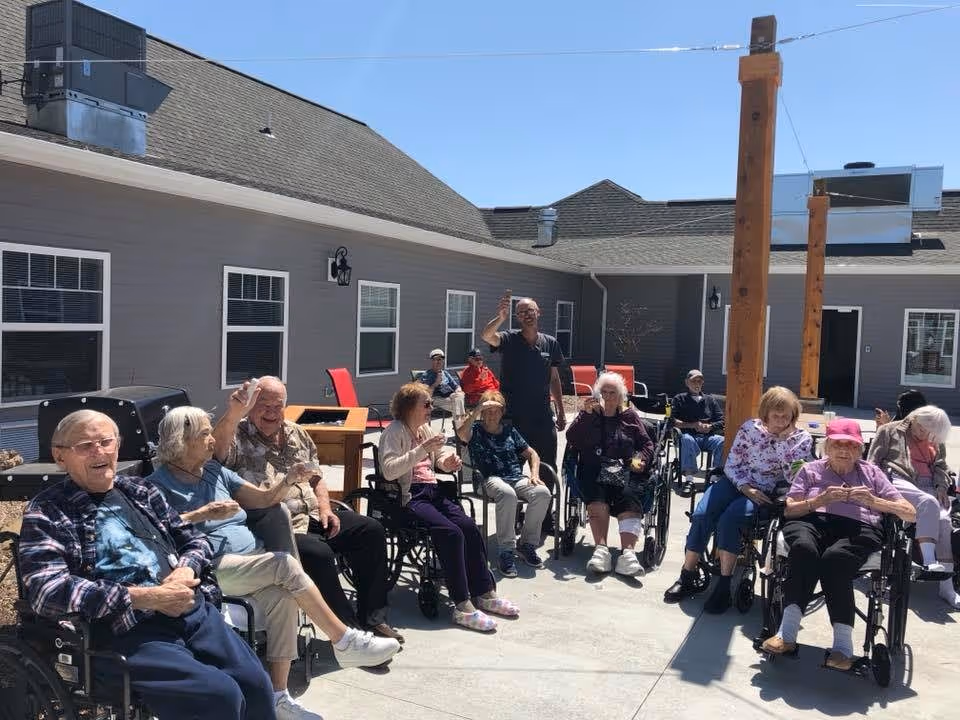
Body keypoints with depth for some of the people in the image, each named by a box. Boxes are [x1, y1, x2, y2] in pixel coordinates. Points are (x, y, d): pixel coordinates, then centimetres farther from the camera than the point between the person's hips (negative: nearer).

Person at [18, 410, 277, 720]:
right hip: (123, 633, -5)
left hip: (192, 610, 5)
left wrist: (186, 571, -3)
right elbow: (47, 592, -11)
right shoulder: (47, 512, 3)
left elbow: (194, 539, 22)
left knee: (255, 683, -14)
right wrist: (144, 597, -16)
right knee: (220, 695, -24)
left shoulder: (142, 491, 19)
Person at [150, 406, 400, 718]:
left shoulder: (215, 471, 19)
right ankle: (345, 642, -17)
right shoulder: (159, 484, 2)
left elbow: (264, 498, 15)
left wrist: (288, 481, -4)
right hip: (212, 567, -6)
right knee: (286, 564, -25)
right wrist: (203, 513, -17)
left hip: (253, 560, 6)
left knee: (281, 596, -25)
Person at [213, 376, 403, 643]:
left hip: (311, 515, 8)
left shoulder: (296, 433, 15)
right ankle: (349, 629, -11)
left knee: (371, 530, -2)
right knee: (319, 553, -32)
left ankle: (372, 618, 8)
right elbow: (216, 450, -31)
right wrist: (232, 414, -48)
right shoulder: (238, 436, -6)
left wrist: (325, 509, 5)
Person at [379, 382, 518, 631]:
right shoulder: (395, 432, -6)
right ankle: (462, 606, -23)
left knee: (469, 526, -16)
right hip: (409, 496, -8)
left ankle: (484, 593, -7)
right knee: (451, 533, -27)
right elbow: (389, 471, -19)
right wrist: (422, 450, -24)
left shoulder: (425, 428, 19)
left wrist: (449, 460, 2)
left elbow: (441, 454, 28)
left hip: (432, 490, 8)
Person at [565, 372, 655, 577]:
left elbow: (647, 444, 22)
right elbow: (571, 439, 5)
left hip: (626, 471, 1)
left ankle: (628, 552, -44)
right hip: (594, 470, 0)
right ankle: (601, 549, -42)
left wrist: (640, 459, 1)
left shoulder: (630, 416, 24)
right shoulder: (589, 415, 20)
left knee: (630, 497, -32)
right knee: (596, 499, -33)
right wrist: (586, 413, -6)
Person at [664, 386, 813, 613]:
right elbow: (732, 465, 3)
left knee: (730, 518, -31)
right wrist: (746, 487, -13)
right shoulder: (750, 428, 2)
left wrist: (783, 441, -16)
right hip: (737, 482, 3)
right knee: (701, 514, -23)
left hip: (768, 494, -3)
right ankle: (687, 578, -10)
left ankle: (723, 586, -21)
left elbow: (794, 479, -13)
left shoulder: (802, 439, -1)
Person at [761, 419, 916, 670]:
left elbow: (910, 513, 18)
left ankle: (843, 644, -36)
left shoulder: (871, 472, 27)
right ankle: (787, 633, -41)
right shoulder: (810, 470, 26)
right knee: (803, 548, -37)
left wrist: (873, 501, 0)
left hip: (858, 528, 0)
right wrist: (821, 500, -4)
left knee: (834, 557, -37)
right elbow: (789, 510, 13)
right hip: (813, 521, 1)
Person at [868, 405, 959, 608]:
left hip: (928, 487, 4)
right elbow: (873, 461, 8)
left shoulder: (936, 443, 26)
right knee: (928, 502, -36)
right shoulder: (890, 431, 13)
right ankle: (928, 561, -45)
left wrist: (942, 486, 2)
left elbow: (941, 467, 23)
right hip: (898, 481, -4)